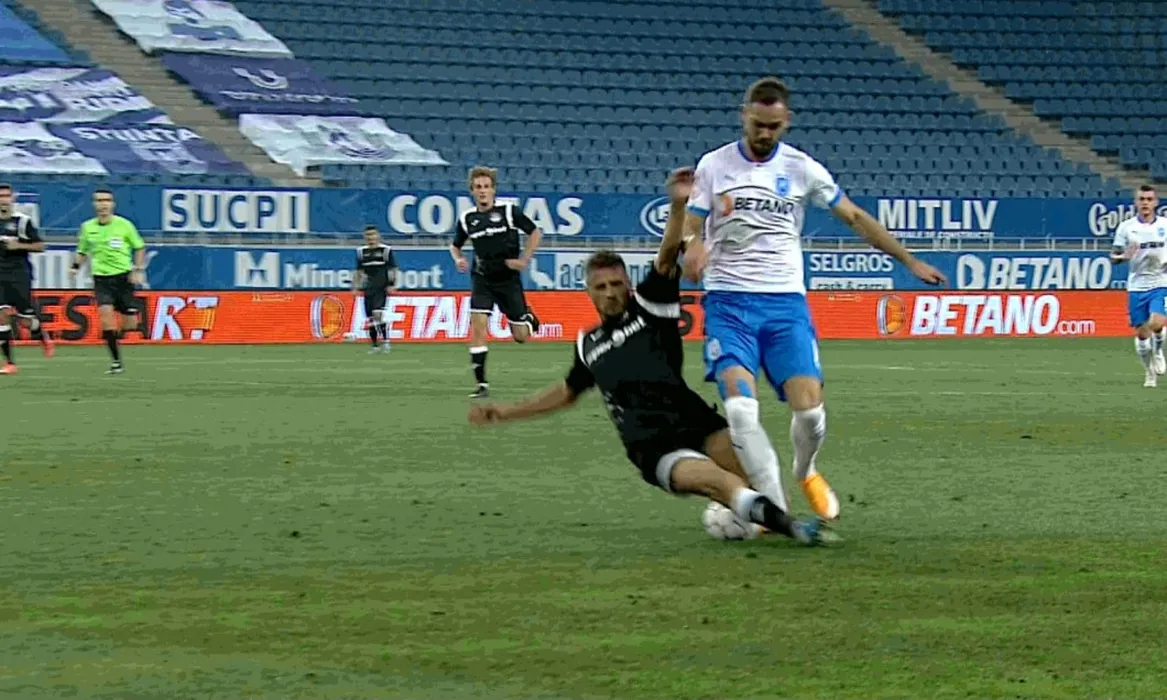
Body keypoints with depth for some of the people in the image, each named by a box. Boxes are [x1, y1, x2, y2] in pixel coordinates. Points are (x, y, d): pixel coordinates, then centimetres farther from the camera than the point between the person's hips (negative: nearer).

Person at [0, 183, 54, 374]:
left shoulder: (23, 221, -4)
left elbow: (40, 246, -1)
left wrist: (19, 245, -14)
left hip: (20, 275, -2)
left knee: (24, 319, 0)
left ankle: (42, 335, 36)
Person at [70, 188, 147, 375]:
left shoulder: (124, 225, -3)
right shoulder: (87, 227, 4)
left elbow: (139, 248, 7)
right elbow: (82, 251, 18)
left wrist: (138, 270, -3)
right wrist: (76, 266, 0)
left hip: (123, 277, -1)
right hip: (101, 278, 1)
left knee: (130, 323, -3)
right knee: (106, 312, -22)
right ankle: (116, 361, -17)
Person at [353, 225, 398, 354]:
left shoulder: (386, 250, -2)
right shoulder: (361, 252, 10)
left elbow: (393, 269, -1)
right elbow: (359, 272, 18)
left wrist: (393, 285, -10)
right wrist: (355, 287, 11)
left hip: (382, 288, -5)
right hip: (369, 288, 5)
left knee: (378, 313, -21)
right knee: (370, 318, 4)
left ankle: (385, 341, -12)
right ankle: (374, 346, 13)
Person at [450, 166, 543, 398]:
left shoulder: (509, 211, -8)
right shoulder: (467, 218, -1)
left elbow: (535, 232, 2)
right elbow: (455, 245, 16)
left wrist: (524, 260, -8)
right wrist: (458, 259, -6)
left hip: (508, 279, -1)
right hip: (482, 280, 1)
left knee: (521, 336, 4)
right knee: (478, 325, -17)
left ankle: (528, 317, 43)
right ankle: (482, 384, -12)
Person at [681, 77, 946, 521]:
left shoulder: (802, 169, 5)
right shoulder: (714, 165, 3)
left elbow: (855, 218, 12)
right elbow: (689, 230, 3)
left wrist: (910, 262, 10)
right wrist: (692, 250, -23)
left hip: (785, 302, 1)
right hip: (728, 301, -1)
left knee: (809, 407, -12)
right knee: (740, 406, -21)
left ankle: (806, 472, 22)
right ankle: (775, 507, -13)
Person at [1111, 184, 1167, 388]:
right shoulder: (1126, 227, 0)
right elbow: (1113, 257, 2)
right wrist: (1123, 256, -21)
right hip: (1136, 286, 1)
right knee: (1141, 333, 2)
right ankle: (1151, 373, 21)